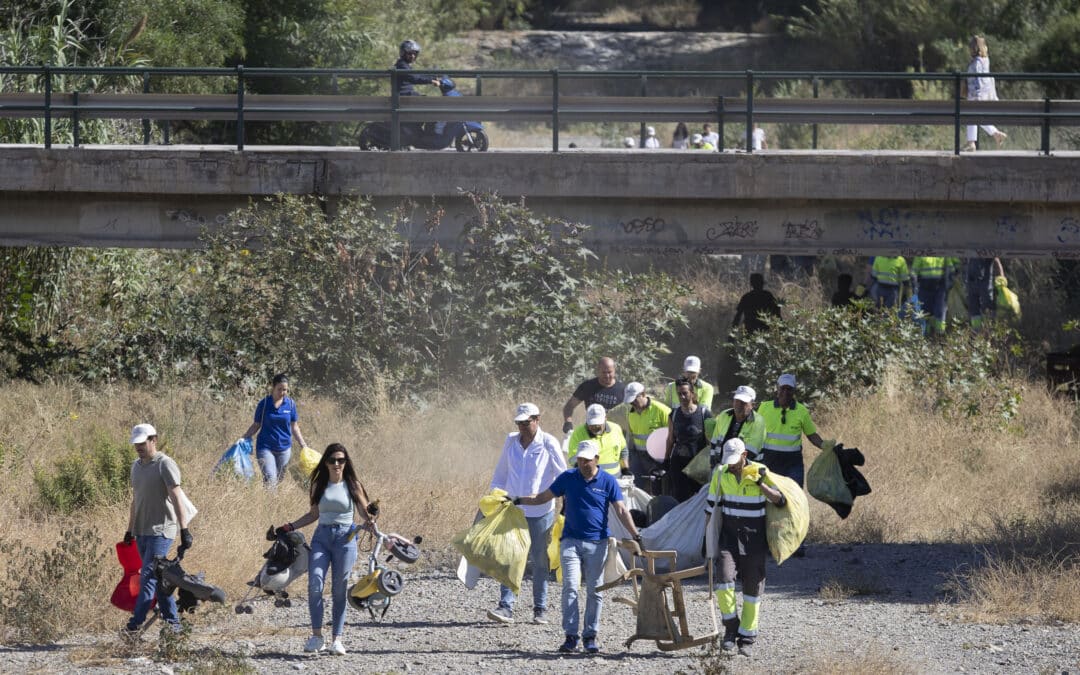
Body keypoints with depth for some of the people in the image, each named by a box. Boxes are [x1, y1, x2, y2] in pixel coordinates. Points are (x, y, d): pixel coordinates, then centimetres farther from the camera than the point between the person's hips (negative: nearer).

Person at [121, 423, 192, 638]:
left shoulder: (165, 464, -8)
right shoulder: (136, 466, 16)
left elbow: (177, 498, -13)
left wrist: (184, 530, -17)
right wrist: (130, 530, 22)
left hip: (161, 530, -8)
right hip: (142, 532, 8)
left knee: (148, 577, -14)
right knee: (158, 579, 9)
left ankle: (135, 625, -19)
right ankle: (172, 622, 15)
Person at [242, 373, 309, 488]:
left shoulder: (290, 404, 1)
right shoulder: (264, 404, -4)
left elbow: (294, 427, 9)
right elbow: (256, 425, 3)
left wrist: (303, 445, 4)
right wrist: (244, 439, -8)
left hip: (284, 448, 3)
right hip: (266, 447, -3)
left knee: (279, 479, 9)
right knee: (270, 479, -16)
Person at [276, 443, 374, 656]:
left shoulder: (353, 485, 4)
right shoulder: (319, 485, 10)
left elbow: (364, 512, 2)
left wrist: (370, 513, -22)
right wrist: (289, 527, 13)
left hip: (345, 538, -2)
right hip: (322, 538, 2)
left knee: (339, 590, 0)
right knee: (315, 584, -15)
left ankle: (337, 639, 8)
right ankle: (316, 636, -9)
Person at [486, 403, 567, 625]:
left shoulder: (549, 444, -5)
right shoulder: (511, 441, 6)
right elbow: (500, 473, 16)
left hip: (540, 513, -3)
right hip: (513, 511, 3)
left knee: (540, 562, 5)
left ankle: (540, 609, 14)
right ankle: (506, 607, -8)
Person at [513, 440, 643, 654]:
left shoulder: (608, 481, 1)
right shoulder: (568, 478, 4)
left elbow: (621, 511, 0)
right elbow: (543, 497, 12)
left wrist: (635, 535, -9)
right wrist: (518, 501, 2)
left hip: (597, 542, 0)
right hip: (571, 541, 0)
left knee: (594, 591, 4)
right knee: (570, 588, -9)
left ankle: (590, 636, 11)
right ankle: (571, 636, -8)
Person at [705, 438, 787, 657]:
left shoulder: (760, 472, -8)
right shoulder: (721, 473, 1)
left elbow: (780, 501, -15)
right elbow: (711, 505, 10)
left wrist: (760, 484, -27)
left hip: (754, 538, -1)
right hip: (729, 535, 1)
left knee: (753, 587, 3)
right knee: (725, 578, -19)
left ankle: (747, 639, 13)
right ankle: (731, 628, -3)